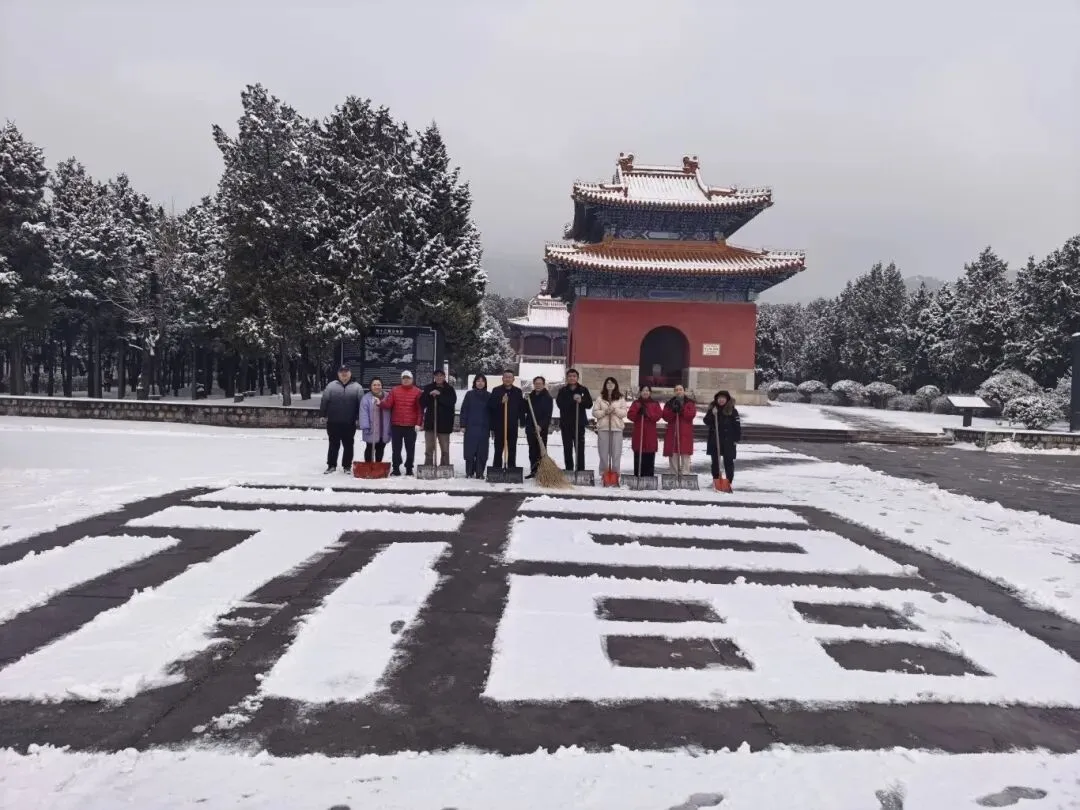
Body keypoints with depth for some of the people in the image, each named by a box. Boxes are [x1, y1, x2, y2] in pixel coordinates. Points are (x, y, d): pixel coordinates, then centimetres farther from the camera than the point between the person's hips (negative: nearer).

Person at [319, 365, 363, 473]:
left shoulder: (356, 387, 0)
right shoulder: (331, 386, 1)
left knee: (348, 445, 8)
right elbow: (324, 401, 3)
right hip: (333, 423, 0)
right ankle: (331, 465, 18)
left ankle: (347, 466, 18)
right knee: (333, 445, 9)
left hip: (349, 424, 0)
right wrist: (322, 415, 2)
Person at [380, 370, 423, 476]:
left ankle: (409, 468, 15)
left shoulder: (417, 392, 1)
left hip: (411, 426, -1)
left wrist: (418, 423, -8)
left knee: (410, 449, 5)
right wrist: (380, 403, -22)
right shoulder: (395, 390, 6)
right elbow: (387, 403, -2)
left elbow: (420, 409, -2)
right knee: (396, 448, 6)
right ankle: (396, 468, 15)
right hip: (396, 425, 1)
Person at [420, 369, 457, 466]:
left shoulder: (449, 390, 3)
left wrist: (439, 395, -21)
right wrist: (429, 395, -16)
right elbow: (422, 403, 0)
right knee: (429, 449, 5)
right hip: (430, 422, 1)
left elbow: (452, 401, -14)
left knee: (445, 449, 5)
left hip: (444, 423, -1)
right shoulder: (428, 388, 7)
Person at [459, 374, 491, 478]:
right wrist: (463, 425, -3)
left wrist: (492, 428, 3)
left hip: (484, 428, 1)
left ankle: (480, 473, 8)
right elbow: (464, 410, 4)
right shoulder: (469, 395, 5)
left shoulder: (489, 396, 7)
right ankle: (469, 472, 8)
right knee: (470, 450, 0)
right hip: (471, 427, -1)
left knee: (482, 451, 1)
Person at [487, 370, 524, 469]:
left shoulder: (518, 391, 8)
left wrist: (520, 418, 5)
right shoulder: (496, 391, 0)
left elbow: (521, 407, 15)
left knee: (512, 449, 7)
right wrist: (501, 402, -22)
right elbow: (490, 406, -8)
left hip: (513, 425, 3)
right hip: (499, 425, -3)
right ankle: (496, 468, 4)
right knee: (498, 449, -1)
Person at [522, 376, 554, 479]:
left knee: (541, 449, -5)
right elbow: (524, 410, 17)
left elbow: (548, 414, -12)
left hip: (542, 428, -5)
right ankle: (533, 471, 15)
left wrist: (541, 425, -21)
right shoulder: (530, 396, 12)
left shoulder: (547, 397, -5)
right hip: (530, 427, 5)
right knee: (532, 450, 9)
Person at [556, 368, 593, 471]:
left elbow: (589, 404, -1)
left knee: (579, 447, -3)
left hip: (579, 423, -1)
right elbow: (560, 404, -8)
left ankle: (580, 470, -1)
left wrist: (581, 401, -20)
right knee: (567, 448, 5)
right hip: (566, 423, 1)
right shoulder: (562, 391, 6)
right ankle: (569, 469, 13)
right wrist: (573, 399, -18)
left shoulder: (583, 390, 5)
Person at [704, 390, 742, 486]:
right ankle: (715, 480, 20)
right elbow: (706, 422, 0)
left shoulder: (732, 410, -3)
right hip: (714, 440, 3)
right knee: (715, 461, 10)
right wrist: (712, 414, -17)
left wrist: (737, 438, -9)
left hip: (728, 441, -3)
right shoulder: (712, 409, 7)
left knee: (728, 461, -1)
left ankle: (729, 481, 5)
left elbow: (737, 425, -4)